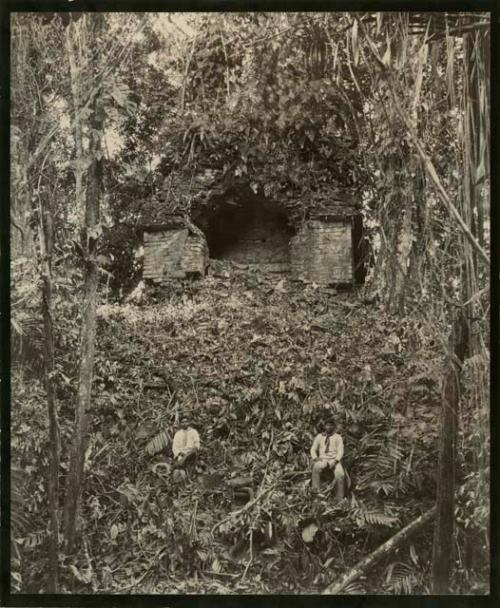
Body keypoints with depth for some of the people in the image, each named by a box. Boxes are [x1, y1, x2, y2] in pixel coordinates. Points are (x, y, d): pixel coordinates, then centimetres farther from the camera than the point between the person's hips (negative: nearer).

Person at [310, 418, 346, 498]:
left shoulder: (337, 437, 8)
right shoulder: (319, 436, 13)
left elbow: (340, 451, -1)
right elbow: (313, 449, 11)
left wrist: (335, 460, -19)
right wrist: (315, 458, -10)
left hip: (334, 460, -1)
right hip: (322, 460, 1)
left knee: (340, 475, -30)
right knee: (316, 467, -35)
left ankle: (339, 498, -20)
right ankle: (315, 490, -34)